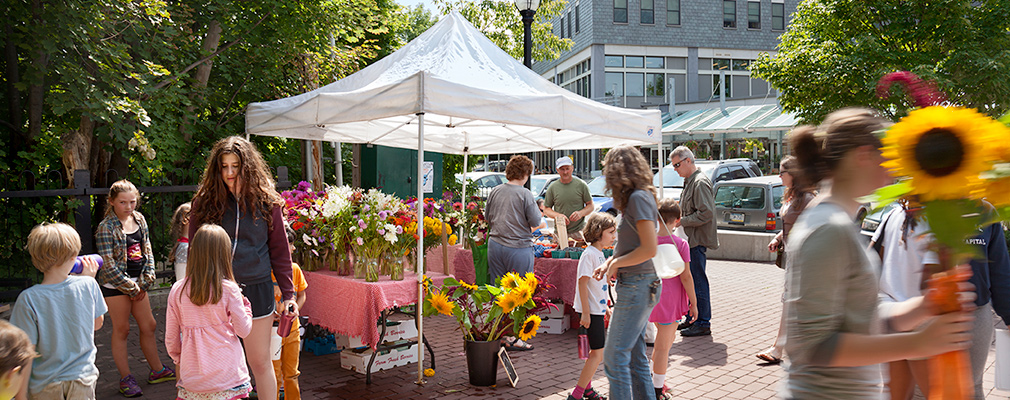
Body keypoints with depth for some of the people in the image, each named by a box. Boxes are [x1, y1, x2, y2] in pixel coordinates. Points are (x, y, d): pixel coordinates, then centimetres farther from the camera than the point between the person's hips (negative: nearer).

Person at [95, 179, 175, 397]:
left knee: (149, 326, 12)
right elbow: (108, 265, -15)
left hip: (137, 283, 6)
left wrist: (145, 281, -1)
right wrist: (131, 288, -11)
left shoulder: (139, 220, 4)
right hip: (115, 285, -6)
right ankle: (126, 378, 14)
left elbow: (148, 251, 9)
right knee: (121, 329, 3)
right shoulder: (106, 228, -14)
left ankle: (157, 370, 26)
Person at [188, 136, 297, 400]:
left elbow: (279, 250, 4)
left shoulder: (266, 202, 0)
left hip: (256, 289, -1)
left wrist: (288, 294, 2)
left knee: (260, 362, 8)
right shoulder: (204, 202, 1)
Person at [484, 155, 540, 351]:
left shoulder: (495, 191, 4)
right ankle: (512, 338, 7)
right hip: (518, 248, -5)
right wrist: (537, 211, 10)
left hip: (495, 245, 5)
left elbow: (487, 217, 14)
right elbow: (535, 222, -9)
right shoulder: (525, 194, -12)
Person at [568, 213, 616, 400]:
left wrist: (605, 306, 24)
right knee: (598, 353, -7)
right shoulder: (589, 254, -17)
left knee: (597, 352, 16)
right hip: (591, 311, -10)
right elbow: (582, 283, -20)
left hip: (598, 309, 10)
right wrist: (586, 312, -21)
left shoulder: (600, 253, 12)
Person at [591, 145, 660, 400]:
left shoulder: (639, 198, -15)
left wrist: (616, 263, -10)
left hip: (636, 287, -10)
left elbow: (649, 249, -22)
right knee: (636, 356, 16)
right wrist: (609, 263, 6)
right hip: (637, 286, 10)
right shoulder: (635, 197, 13)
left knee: (615, 356, -4)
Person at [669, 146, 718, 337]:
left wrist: (681, 221, -18)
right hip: (690, 239, 10)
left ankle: (703, 323, 2)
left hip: (698, 240, -10)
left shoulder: (700, 182, -15)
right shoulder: (690, 182, 16)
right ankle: (692, 318, 24)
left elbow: (706, 214, -22)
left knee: (698, 281, -5)